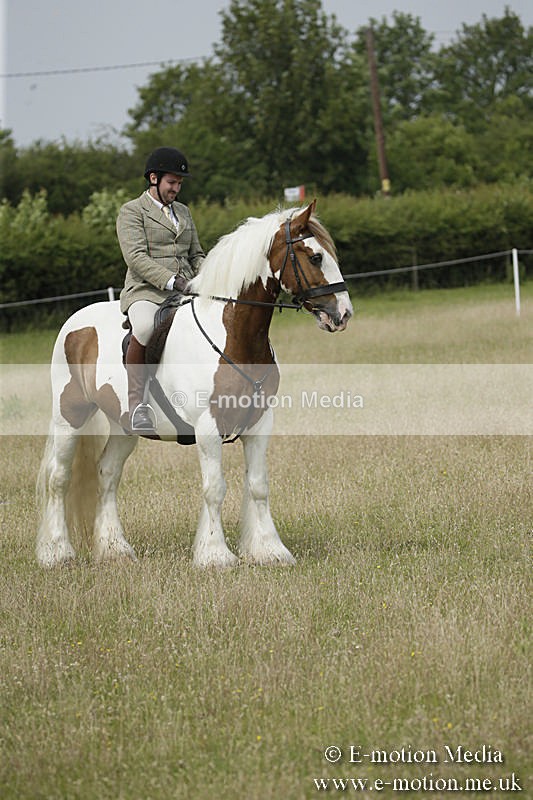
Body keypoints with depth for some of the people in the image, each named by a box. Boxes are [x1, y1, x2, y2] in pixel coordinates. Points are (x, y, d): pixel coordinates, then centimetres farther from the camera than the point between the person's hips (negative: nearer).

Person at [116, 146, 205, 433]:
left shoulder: (183, 212, 24)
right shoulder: (131, 211, 3)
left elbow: (196, 255, 26)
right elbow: (136, 258, -11)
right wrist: (173, 281, -22)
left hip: (185, 293, 7)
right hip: (146, 292, -7)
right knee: (145, 328, -40)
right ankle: (136, 402, -32)